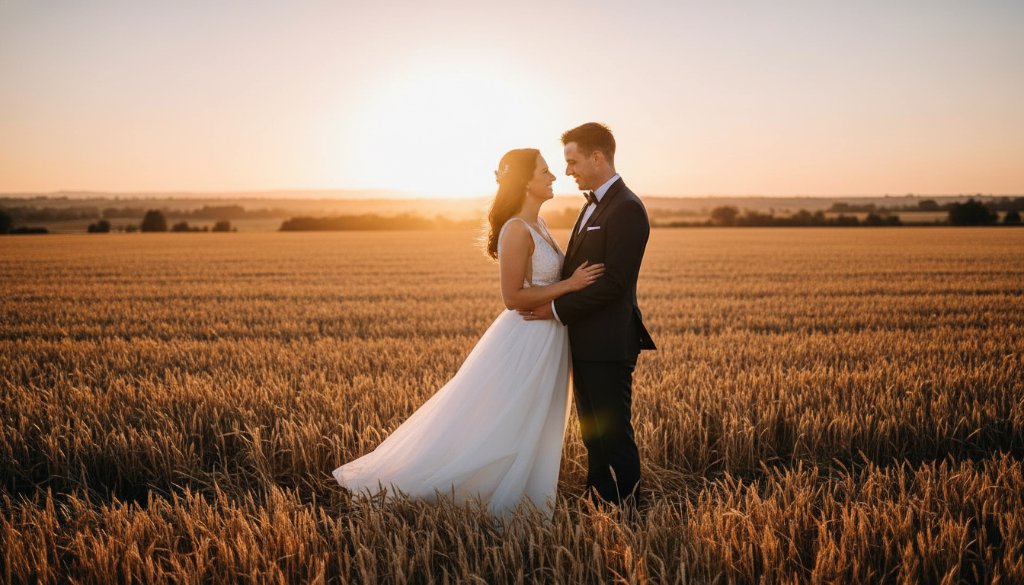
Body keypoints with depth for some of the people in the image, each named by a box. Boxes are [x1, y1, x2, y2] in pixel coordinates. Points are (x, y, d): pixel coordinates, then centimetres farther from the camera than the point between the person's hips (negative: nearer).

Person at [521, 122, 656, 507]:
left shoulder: (626, 209, -16)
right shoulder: (593, 205, 16)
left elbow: (614, 284, -22)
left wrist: (558, 309, -17)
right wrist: (549, 300, 5)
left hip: (608, 345, -10)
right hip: (585, 342, 10)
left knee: (614, 434, 1)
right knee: (593, 432, 17)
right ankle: (597, 503, 28)